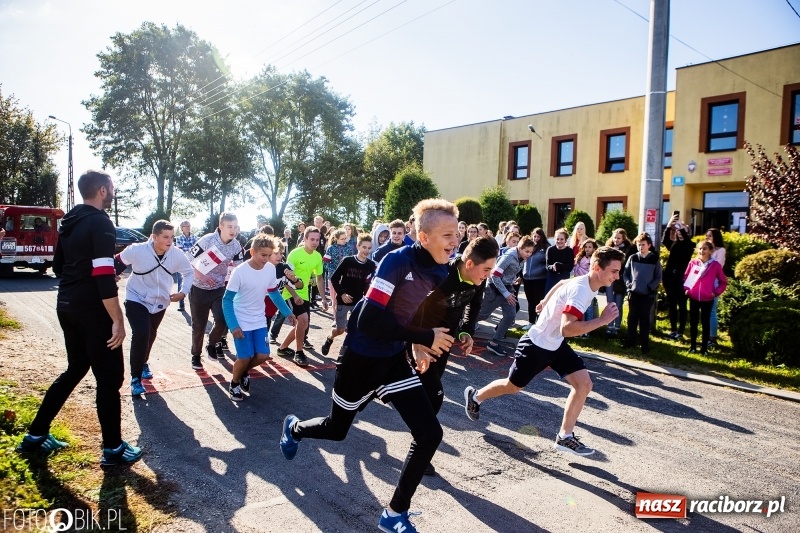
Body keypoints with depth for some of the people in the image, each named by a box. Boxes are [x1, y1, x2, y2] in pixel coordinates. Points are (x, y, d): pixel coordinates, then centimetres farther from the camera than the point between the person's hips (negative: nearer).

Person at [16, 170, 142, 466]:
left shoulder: (69, 222, 12)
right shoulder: (100, 223, -16)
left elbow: (58, 266, 21)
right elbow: (104, 276, -24)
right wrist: (117, 320, -22)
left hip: (67, 307, 9)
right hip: (92, 310, -9)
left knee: (76, 369, 22)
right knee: (110, 377, 1)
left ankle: (35, 436, 28)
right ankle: (113, 449, 10)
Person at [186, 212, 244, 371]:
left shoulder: (236, 246, -9)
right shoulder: (207, 240, -20)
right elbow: (188, 260, -14)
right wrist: (201, 276, -22)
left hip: (219, 288, 3)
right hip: (199, 289, -3)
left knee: (222, 320, -12)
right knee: (199, 325, 6)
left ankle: (212, 345, 18)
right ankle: (196, 355, 27)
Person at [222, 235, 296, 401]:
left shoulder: (271, 269, -9)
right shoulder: (240, 271, -23)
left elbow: (274, 293, 9)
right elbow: (227, 300, -18)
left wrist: (287, 312, 9)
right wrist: (233, 326, -24)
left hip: (259, 320, 5)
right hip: (241, 322, -5)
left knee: (263, 355, 2)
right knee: (245, 357, -2)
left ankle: (244, 372, 33)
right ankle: (234, 384, 27)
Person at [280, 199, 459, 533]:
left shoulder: (439, 272, -3)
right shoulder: (397, 261, -26)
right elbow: (370, 320, -32)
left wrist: (423, 345, -2)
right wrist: (425, 338, -28)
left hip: (394, 360, 6)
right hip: (361, 358, -6)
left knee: (430, 434, -6)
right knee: (337, 429, 18)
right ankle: (294, 428, 55)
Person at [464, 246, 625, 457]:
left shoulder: (587, 282, -3)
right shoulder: (580, 290, -31)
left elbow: (562, 283, 19)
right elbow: (567, 329, -41)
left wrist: (546, 302, 32)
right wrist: (602, 320, -37)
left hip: (556, 344, 8)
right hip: (537, 344, -8)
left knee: (584, 384, -4)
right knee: (512, 386, 10)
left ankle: (565, 437, 7)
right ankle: (474, 396, 37)